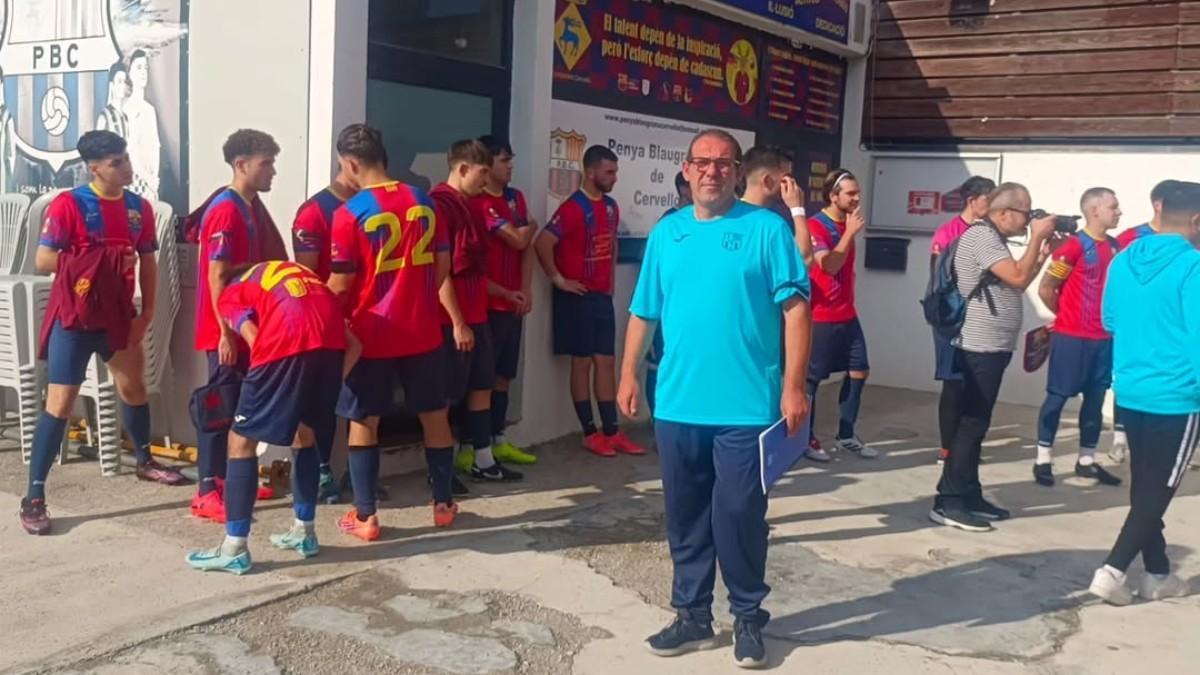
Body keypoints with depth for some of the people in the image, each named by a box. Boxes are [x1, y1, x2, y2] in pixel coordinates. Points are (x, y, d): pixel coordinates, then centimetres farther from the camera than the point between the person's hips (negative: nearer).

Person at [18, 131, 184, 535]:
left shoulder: (139, 208, 2)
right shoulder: (68, 204, -13)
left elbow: (148, 262, 9)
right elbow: (43, 261, -16)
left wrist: (146, 313, 3)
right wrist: (102, 261, -20)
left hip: (118, 314, 6)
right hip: (73, 317, -6)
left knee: (134, 386, 19)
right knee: (60, 403, -7)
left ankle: (145, 461, 43)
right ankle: (33, 497, 0)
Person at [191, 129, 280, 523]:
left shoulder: (254, 207, 12)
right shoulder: (225, 211, -16)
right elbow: (217, 276, -19)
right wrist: (226, 332, -20)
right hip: (226, 329, -9)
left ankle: (229, 477, 25)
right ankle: (207, 491, 2)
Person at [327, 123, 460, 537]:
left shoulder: (349, 213, -12)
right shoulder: (423, 202, 2)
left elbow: (341, 285, -10)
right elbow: (442, 265, 7)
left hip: (371, 335, -4)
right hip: (422, 331, 4)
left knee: (363, 422, 8)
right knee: (434, 415, 15)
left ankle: (365, 517, 11)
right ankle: (444, 504, 24)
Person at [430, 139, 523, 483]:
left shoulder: (472, 206, 14)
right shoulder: (439, 205, -15)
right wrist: (457, 322, -19)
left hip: (477, 315, 9)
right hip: (452, 319, -9)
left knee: (482, 386, 13)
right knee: (445, 394, 1)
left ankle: (482, 461, 22)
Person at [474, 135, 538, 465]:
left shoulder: (516, 197, 14)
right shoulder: (478, 202, -13)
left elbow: (526, 248, 12)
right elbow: (519, 239, -18)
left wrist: (525, 290, 0)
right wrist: (532, 226, 5)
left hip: (512, 303, 8)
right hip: (487, 304, -8)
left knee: (503, 375, 14)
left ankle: (498, 440, 24)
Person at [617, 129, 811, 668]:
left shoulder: (767, 229, -3)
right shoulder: (666, 233, 10)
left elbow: (795, 308, -7)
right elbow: (643, 312, 13)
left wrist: (793, 385, -12)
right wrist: (628, 373, 7)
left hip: (745, 406, -4)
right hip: (677, 404, 4)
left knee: (739, 516, 2)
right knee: (685, 517, 12)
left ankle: (748, 617, 21)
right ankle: (692, 614, 27)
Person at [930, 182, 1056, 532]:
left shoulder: (993, 239, 18)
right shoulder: (981, 236, -14)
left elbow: (1017, 283, 20)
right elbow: (1018, 278, -21)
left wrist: (1042, 253, 11)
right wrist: (1037, 237, -11)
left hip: (990, 347, 11)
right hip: (980, 348, -11)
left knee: (976, 424, 13)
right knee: (971, 424, -9)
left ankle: (969, 495, 20)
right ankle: (949, 503, -6)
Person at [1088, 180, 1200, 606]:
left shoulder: (1123, 261, 5)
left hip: (1129, 392, 7)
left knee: (1145, 488, 15)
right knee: (1158, 491, 4)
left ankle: (1158, 575, 25)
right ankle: (1112, 571, -2)